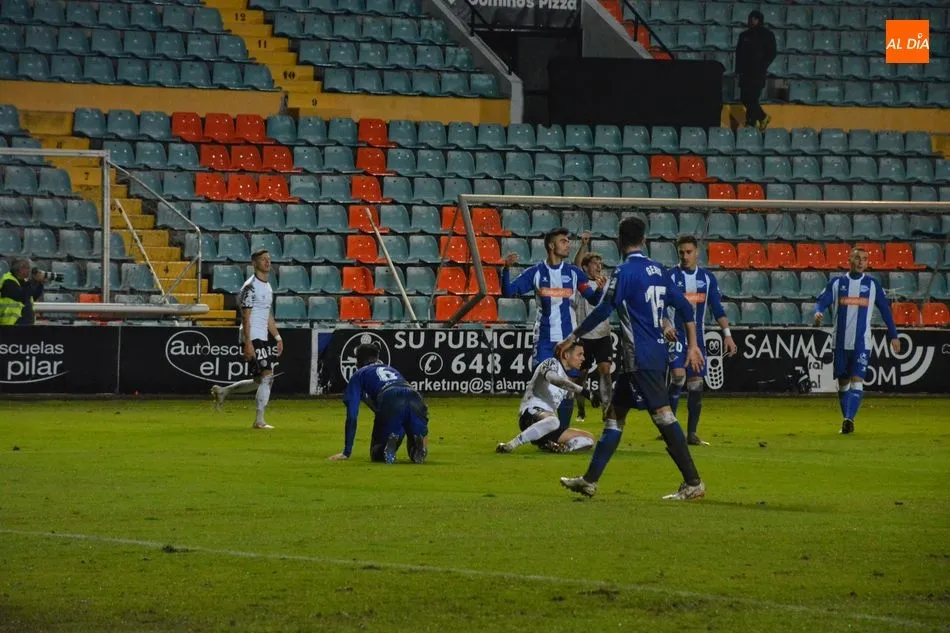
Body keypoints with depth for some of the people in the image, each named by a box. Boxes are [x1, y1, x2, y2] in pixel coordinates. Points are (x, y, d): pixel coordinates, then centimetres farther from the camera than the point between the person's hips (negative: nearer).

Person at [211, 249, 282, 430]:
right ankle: (259, 421, -11)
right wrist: (248, 343, -22)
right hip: (252, 338, -9)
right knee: (266, 376, -14)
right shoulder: (251, 287, -12)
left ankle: (223, 391, 24)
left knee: (260, 381, 10)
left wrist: (277, 337, 21)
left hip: (263, 338, 9)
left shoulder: (267, 287, 17)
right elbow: (246, 317, -16)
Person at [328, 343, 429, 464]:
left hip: (390, 405, -4)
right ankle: (418, 443, -12)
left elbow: (352, 416, 18)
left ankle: (390, 443, -19)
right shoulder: (393, 370, 42)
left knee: (377, 455, 15)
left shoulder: (359, 375, 27)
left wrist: (347, 452, 20)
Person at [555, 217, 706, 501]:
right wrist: (693, 345, 17)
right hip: (658, 352, 9)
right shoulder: (657, 270, 12)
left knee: (662, 414, -11)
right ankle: (590, 480, 18)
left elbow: (603, 311, -14)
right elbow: (685, 308, 12)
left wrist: (573, 337, -5)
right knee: (615, 413, 14)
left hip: (640, 357, -9)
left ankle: (693, 483, -15)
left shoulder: (624, 272, -11)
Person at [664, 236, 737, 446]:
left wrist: (727, 334, 2)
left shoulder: (708, 278, 9)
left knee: (696, 384, 3)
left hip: (697, 337, 4)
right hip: (676, 335, -4)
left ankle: (692, 433, 8)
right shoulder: (670, 276, -2)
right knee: (678, 376, -20)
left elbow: (717, 308, 11)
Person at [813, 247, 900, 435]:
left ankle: (849, 419, -24)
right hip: (841, 342, 2)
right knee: (843, 383, 8)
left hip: (862, 342, -2)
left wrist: (893, 336, 10)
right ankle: (846, 422, 18)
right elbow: (822, 301, 1)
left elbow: (885, 309, 11)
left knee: (857, 380, -16)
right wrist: (818, 313, -23)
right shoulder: (836, 283, 7)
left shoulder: (872, 284, 6)